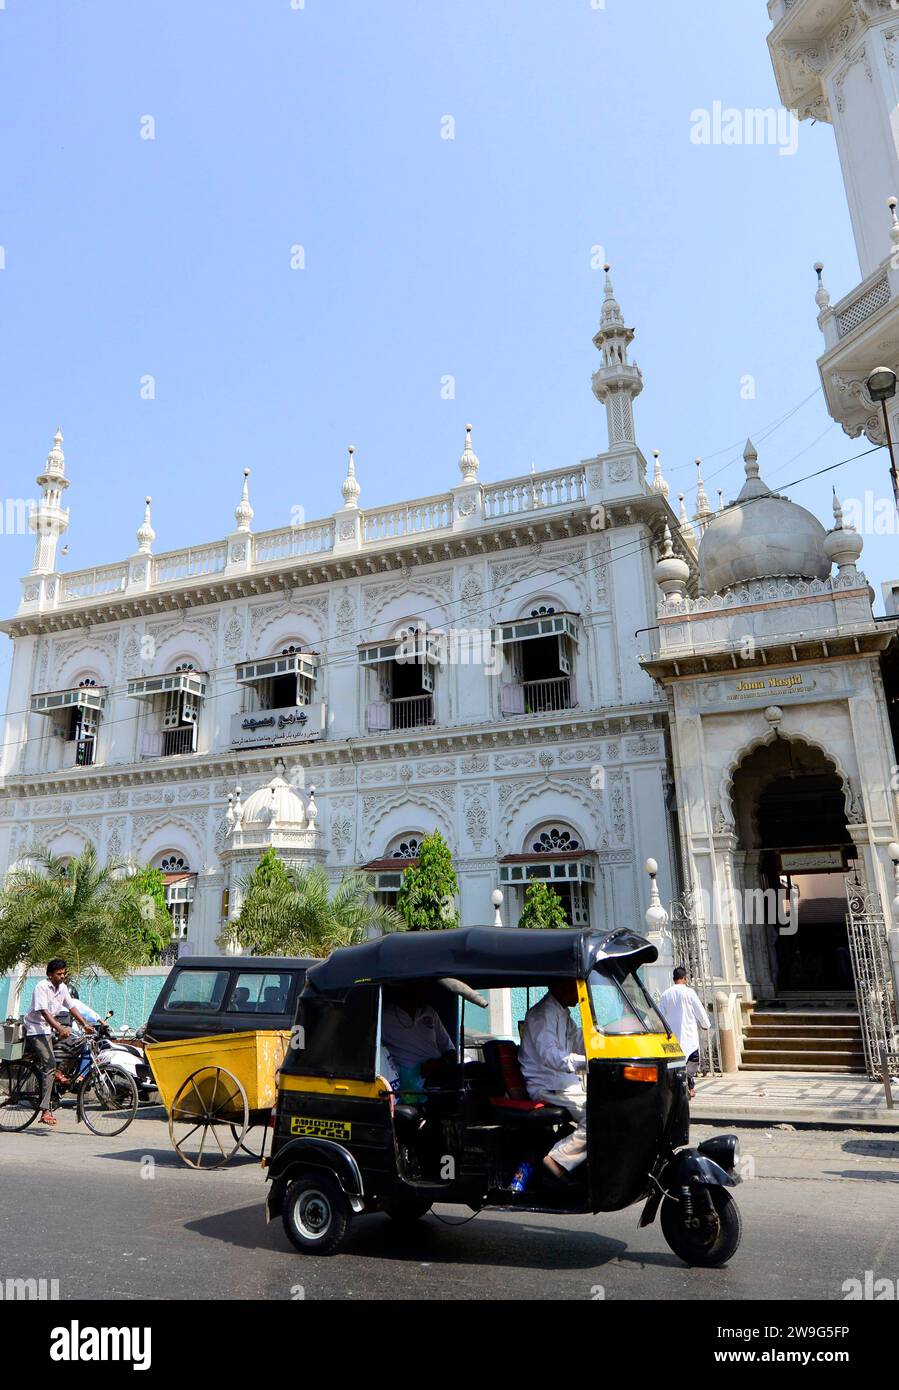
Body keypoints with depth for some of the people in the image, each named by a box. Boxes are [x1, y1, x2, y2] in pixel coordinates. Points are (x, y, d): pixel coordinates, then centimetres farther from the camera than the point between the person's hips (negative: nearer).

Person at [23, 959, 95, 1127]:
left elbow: (72, 1007, 6)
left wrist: (85, 1025, -5)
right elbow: (43, 1012, -26)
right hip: (36, 1029, -8)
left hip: (50, 1028, 8)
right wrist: (59, 1029, -37)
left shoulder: (63, 988, 5)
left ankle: (57, 1072, 10)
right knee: (50, 1064, -18)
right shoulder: (41, 987, -18)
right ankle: (45, 1111, -18)